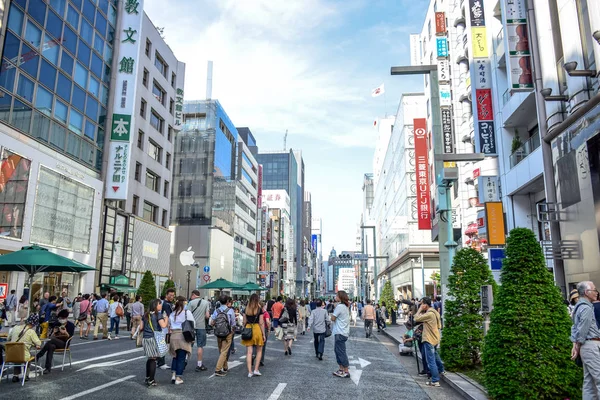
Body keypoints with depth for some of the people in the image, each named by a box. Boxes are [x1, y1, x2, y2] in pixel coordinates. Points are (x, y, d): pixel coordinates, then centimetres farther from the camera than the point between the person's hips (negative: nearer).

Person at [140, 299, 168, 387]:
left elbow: (141, 327, 10)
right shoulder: (158, 314, -8)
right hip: (154, 338, -6)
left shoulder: (145, 315, 11)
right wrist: (166, 319, -1)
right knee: (154, 359, 1)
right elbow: (163, 326, -19)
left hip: (145, 339, 6)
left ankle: (147, 378, 27)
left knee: (150, 359, 18)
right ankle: (151, 380, 2)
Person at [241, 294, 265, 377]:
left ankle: (250, 372, 3)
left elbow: (244, 322, 6)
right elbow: (261, 323, -5)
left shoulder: (246, 309, 3)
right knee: (259, 351, 14)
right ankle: (256, 370, 9)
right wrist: (263, 334, 1)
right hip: (257, 329, -2)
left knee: (249, 352, 4)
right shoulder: (259, 309, -5)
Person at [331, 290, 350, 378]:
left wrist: (333, 312, 2)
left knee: (341, 352, -3)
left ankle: (346, 372, 3)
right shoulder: (345, 306, 12)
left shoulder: (339, 306, -18)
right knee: (338, 350, 16)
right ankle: (341, 369, 22)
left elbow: (333, 318, -15)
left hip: (340, 333, -10)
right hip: (343, 332, 10)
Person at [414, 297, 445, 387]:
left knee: (431, 360, -5)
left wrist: (420, 309, -13)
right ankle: (441, 370, 51)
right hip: (435, 338, 10)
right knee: (435, 355, 32)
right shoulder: (434, 312, 6)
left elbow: (416, 319, -22)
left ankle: (435, 381, -2)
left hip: (429, 340, -10)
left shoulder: (429, 314, -24)